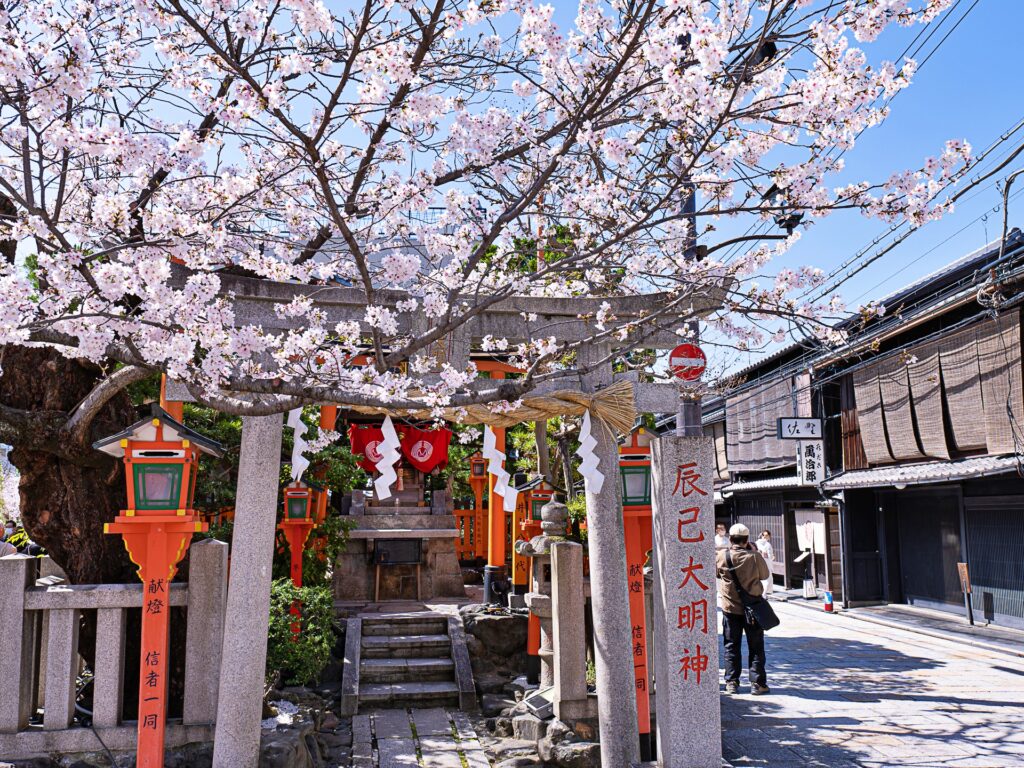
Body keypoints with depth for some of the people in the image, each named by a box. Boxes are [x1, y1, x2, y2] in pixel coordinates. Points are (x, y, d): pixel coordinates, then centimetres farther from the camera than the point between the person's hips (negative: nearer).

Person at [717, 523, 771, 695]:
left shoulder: (721, 556, -9)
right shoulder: (754, 556, -14)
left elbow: (716, 573, 11)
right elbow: (764, 575, 2)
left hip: (730, 608, 1)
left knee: (731, 647, 11)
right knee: (756, 647, 9)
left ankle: (732, 682, 12)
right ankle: (757, 683, 10)